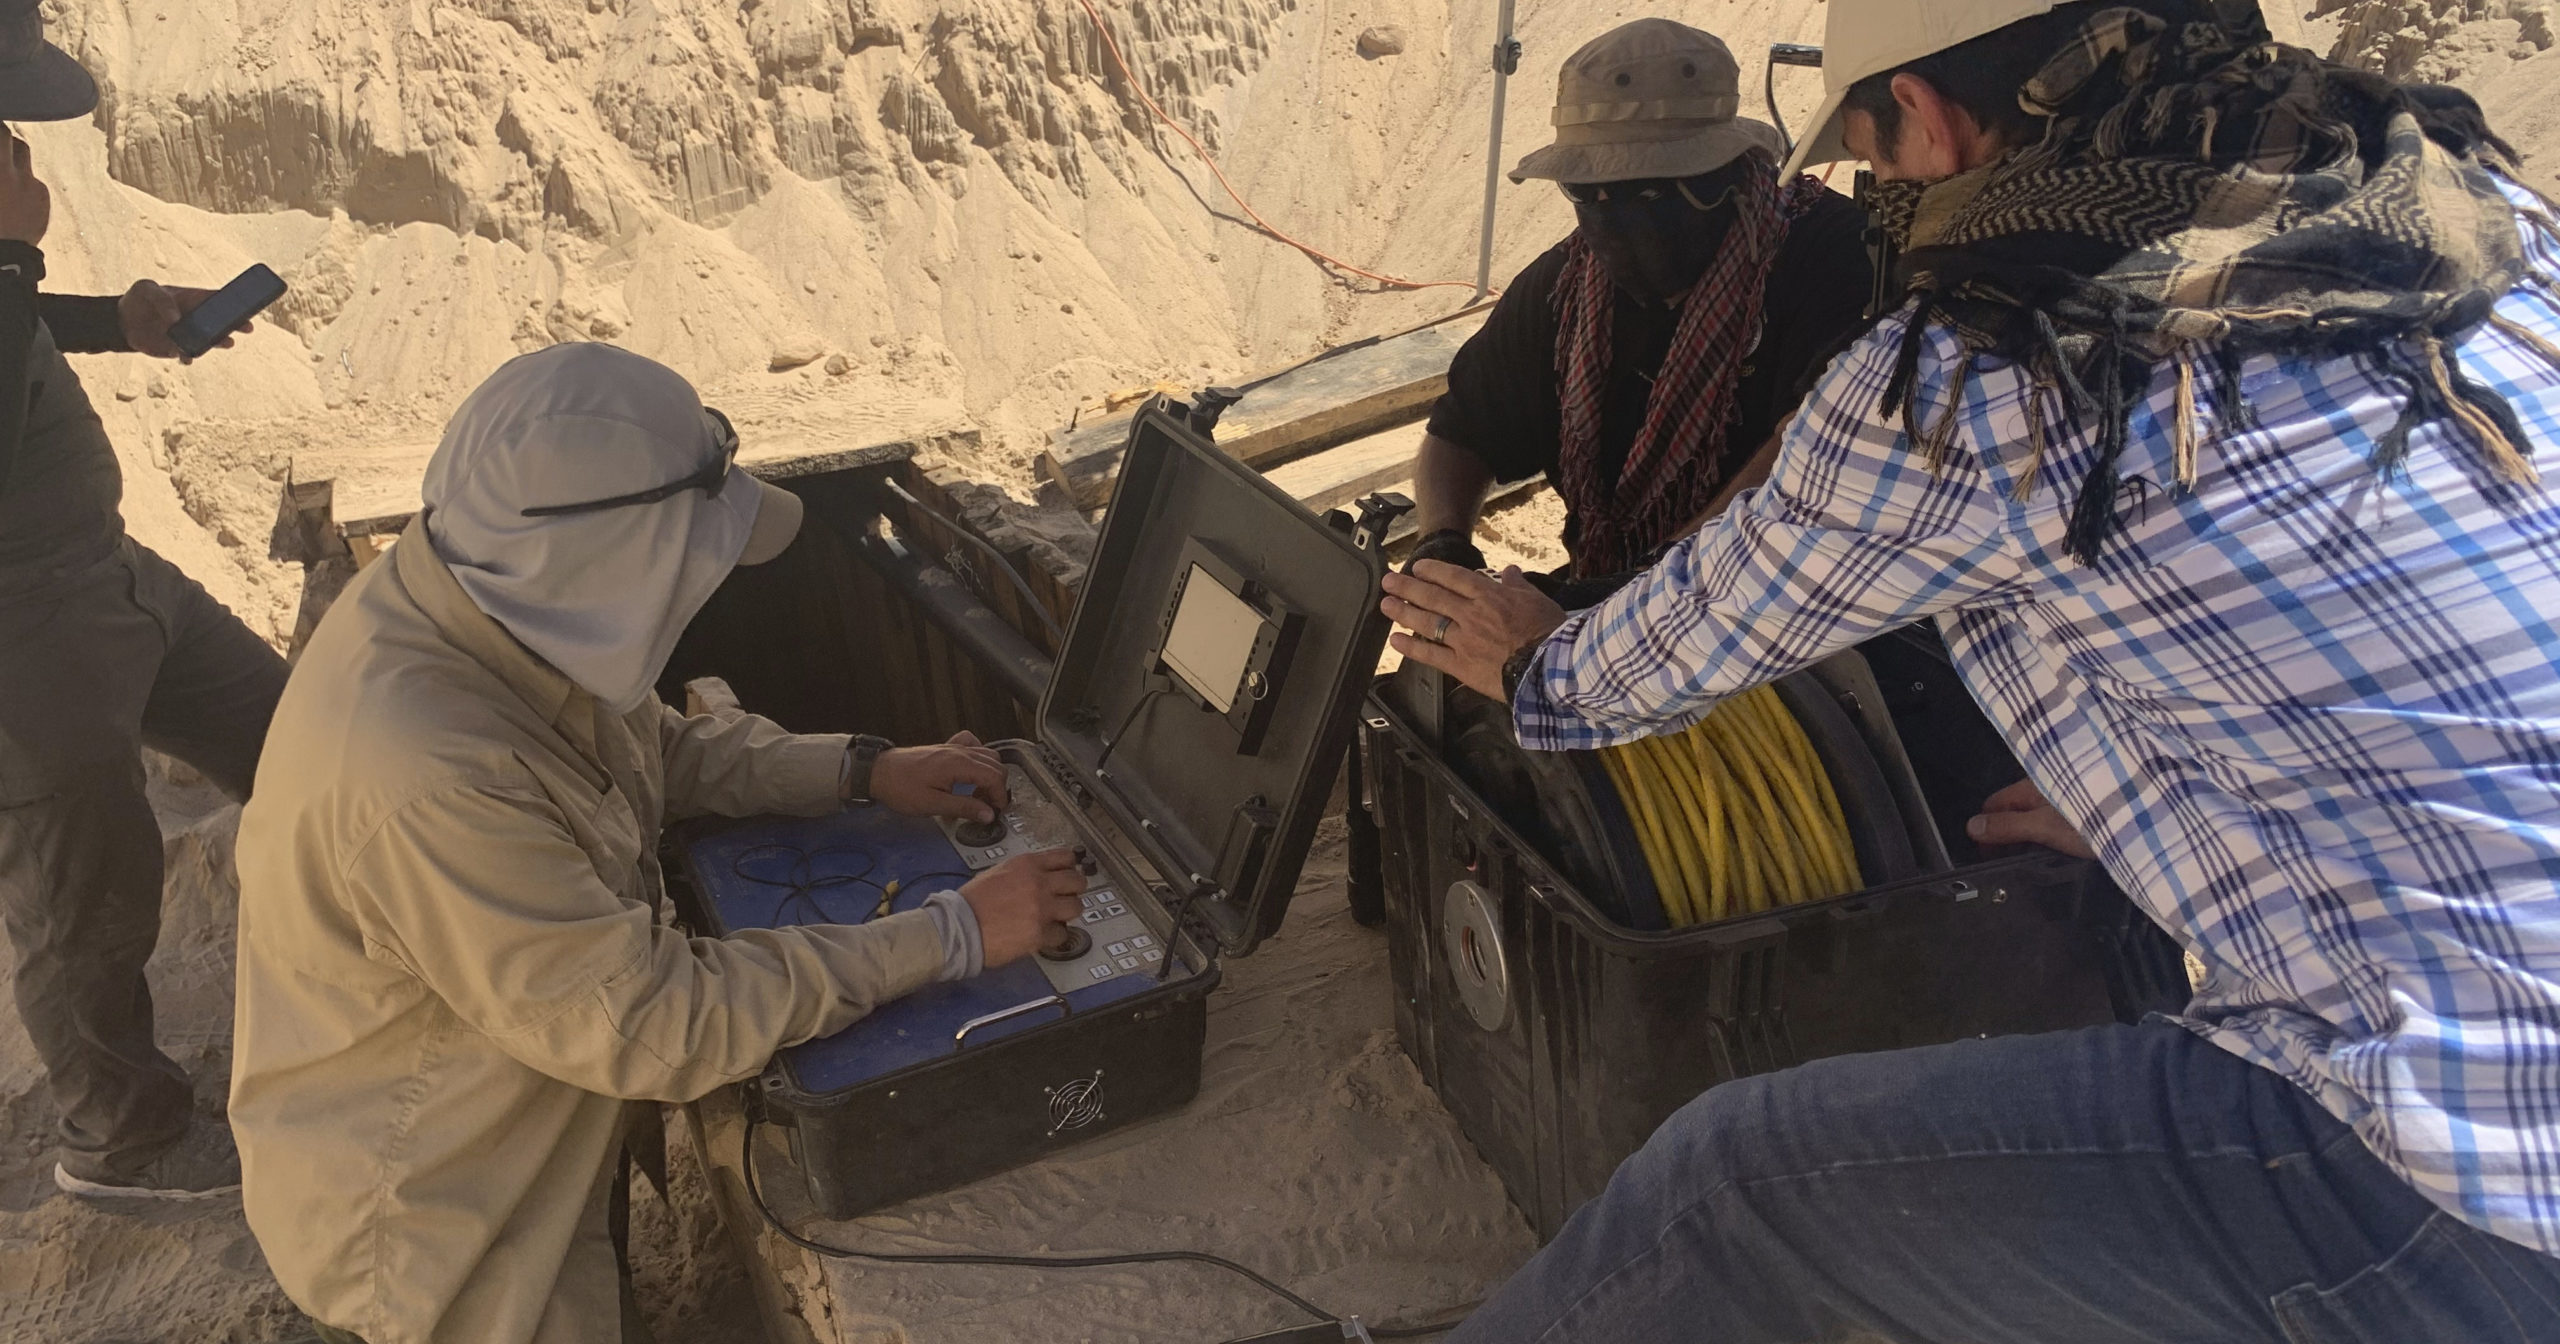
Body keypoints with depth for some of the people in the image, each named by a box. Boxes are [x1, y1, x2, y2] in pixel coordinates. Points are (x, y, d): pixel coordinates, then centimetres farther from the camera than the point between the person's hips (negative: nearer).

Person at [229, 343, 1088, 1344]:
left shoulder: (481, 597, -13)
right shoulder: (429, 778, -39)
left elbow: (654, 748, 6)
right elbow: (656, 1026, -32)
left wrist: (863, 770, -4)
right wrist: (951, 937, -27)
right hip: (421, 1229, -7)